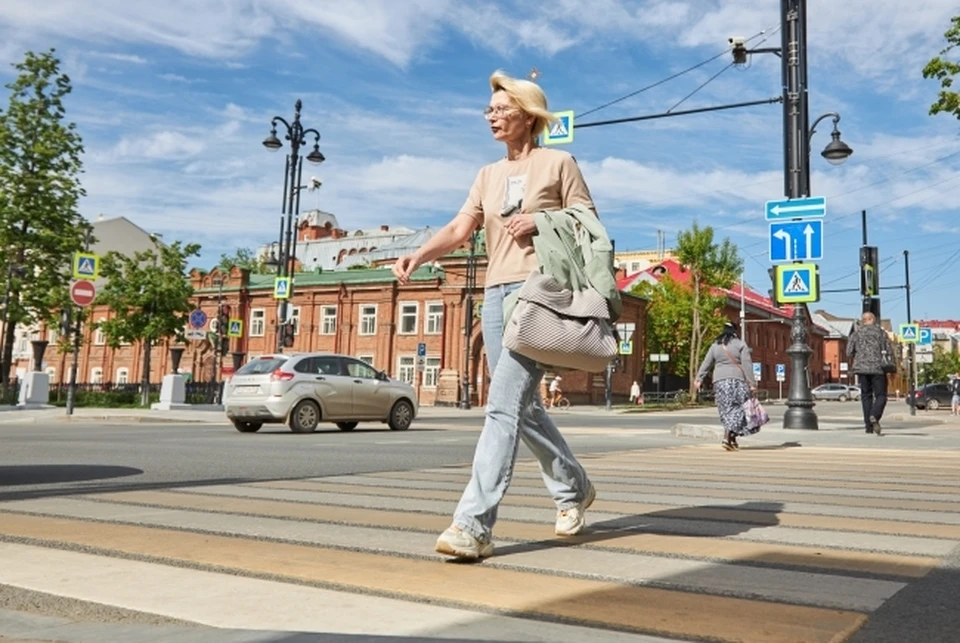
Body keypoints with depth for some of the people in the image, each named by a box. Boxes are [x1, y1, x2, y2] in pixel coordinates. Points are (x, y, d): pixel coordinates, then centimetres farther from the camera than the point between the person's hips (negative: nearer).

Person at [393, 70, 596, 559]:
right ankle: (572, 488, 32)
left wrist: (540, 222, -11)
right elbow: (458, 230, 8)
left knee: (504, 405, -16)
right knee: (524, 407, 11)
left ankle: (474, 525, -18)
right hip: (496, 294, 7)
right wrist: (419, 254, -11)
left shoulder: (558, 162, 6)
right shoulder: (488, 175, 20)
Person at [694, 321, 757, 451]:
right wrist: (752, 383, -5)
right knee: (737, 409, 1)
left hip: (720, 381, 4)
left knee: (726, 409, 9)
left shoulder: (715, 345, 10)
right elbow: (747, 365, -6)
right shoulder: (741, 344, -1)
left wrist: (699, 379, 10)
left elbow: (706, 364, 8)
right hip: (737, 380, -3)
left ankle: (733, 440, 11)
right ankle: (727, 438, -14)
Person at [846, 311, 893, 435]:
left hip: (862, 368, 2)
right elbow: (889, 351, 2)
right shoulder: (881, 332, 5)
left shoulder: (855, 334, 7)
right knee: (881, 396, 1)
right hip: (878, 368, -2)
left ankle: (868, 425, 5)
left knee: (866, 396, 8)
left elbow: (849, 353, 3)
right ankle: (874, 416, -26)